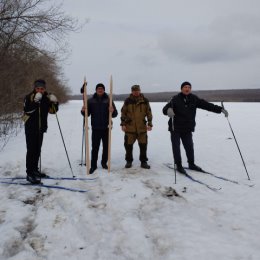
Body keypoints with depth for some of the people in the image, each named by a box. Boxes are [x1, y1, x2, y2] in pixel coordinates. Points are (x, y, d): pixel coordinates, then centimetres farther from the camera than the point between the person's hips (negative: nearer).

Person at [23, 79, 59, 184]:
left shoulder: (47, 98, 7)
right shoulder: (29, 97, -7)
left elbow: (53, 110, 7)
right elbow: (27, 110, -21)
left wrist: (55, 102, -11)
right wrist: (35, 101, -31)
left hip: (41, 128, 5)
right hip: (31, 128, -5)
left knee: (37, 150, 13)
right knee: (31, 150, -8)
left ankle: (34, 170, 25)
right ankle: (30, 173, -5)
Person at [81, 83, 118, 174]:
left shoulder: (108, 100, 2)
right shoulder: (91, 101, 5)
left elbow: (115, 114, -2)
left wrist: (112, 111, -25)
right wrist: (83, 111, -14)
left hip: (106, 128, 0)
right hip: (95, 129, 0)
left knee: (106, 147, 10)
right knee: (95, 147, 1)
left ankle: (104, 162, 27)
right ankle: (93, 165, 12)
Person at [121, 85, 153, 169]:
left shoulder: (145, 101, 3)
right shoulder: (128, 101, 0)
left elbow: (149, 113, 7)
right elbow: (123, 113, 5)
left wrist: (150, 124, 1)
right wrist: (123, 124, 0)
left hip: (142, 127, 1)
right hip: (129, 127, -1)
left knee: (143, 145, 6)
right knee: (128, 145, 6)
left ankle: (143, 161, 19)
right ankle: (129, 161, 22)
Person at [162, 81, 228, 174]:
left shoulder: (194, 99, 1)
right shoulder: (175, 99, -10)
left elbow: (206, 105, 0)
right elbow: (165, 109, -16)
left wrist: (220, 109, -7)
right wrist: (168, 110, -41)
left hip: (187, 129, 3)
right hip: (175, 129, -3)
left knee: (189, 147, 10)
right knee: (176, 148, 4)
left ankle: (191, 164, 29)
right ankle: (179, 165, 18)